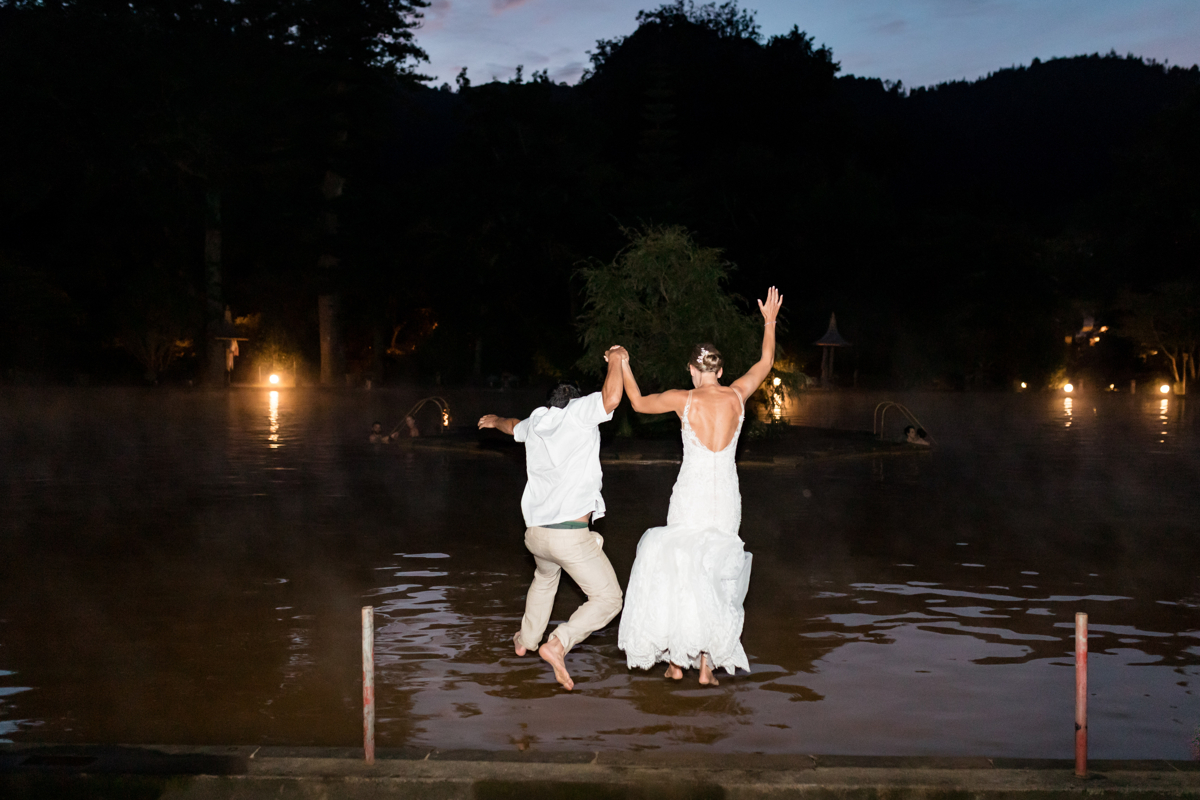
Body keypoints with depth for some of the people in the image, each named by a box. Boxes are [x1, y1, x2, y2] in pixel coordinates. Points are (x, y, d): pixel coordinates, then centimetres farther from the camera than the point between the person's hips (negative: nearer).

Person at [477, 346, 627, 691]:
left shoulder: (535, 423, 15)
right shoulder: (579, 411, -3)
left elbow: (514, 427, 40)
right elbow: (610, 399, -23)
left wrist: (495, 421, 63)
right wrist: (615, 361, -6)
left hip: (536, 532, 7)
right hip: (571, 536, -7)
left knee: (545, 578, 37)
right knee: (608, 598, 0)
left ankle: (526, 639, 52)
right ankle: (558, 644, -15)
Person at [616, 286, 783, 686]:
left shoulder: (683, 399, -6)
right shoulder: (736, 395, 0)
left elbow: (638, 402, 11)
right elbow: (766, 362, 18)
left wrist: (623, 367, 24)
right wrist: (770, 321, 30)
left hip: (690, 497, -2)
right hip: (726, 498, 2)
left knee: (680, 570, 9)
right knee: (716, 575, 8)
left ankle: (676, 659, 11)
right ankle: (707, 664, 8)